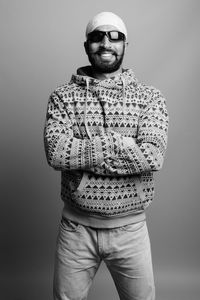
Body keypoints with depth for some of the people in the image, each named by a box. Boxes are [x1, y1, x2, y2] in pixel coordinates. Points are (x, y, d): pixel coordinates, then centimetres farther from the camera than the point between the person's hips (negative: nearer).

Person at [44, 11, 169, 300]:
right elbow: (56, 153, -18)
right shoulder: (63, 96, -2)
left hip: (130, 227, 0)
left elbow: (152, 156, -18)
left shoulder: (150, 97, -2)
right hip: (76, 226, 1)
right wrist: (125, 145, -20)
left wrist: (82, 152, -19)